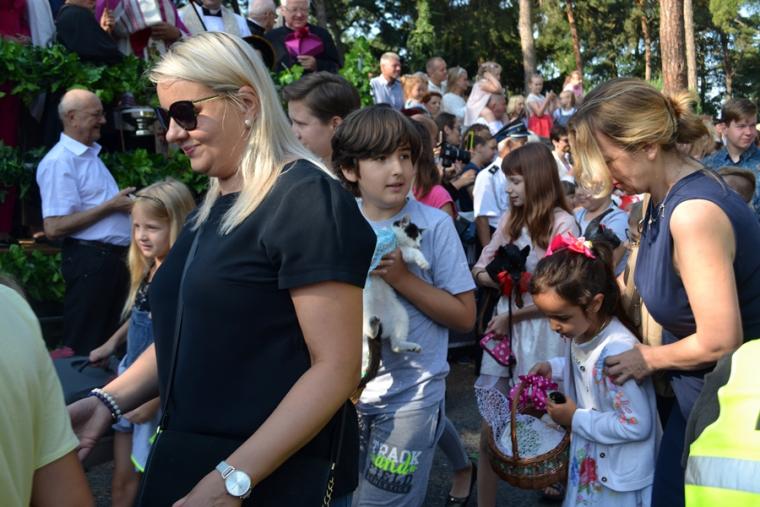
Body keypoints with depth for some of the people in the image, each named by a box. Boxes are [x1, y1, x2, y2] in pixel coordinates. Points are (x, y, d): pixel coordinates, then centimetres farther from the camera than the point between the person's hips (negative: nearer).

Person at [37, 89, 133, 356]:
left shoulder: (91, 154, 15)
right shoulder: (59, 162, -15)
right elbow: (54, 227, -22)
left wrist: (123, 203, 8)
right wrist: (110, 206, -18)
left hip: (111, 257, 9)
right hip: (89, 260, -9)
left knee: (108, 340, 18)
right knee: (84, 347, 1)